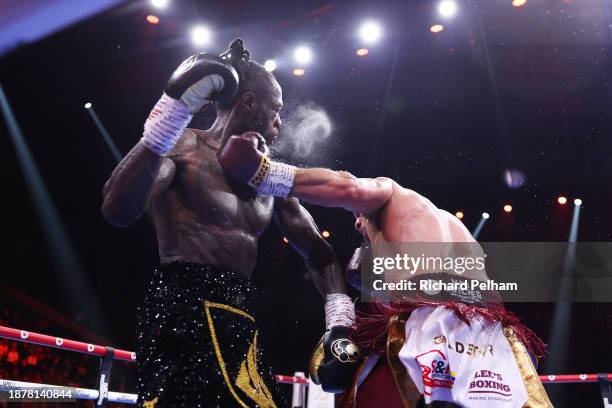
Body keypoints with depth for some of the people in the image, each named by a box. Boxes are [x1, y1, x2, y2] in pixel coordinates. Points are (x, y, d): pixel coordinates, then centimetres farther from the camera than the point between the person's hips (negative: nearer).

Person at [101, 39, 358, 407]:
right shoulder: (185, 147, -5)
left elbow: (315, 249, 16)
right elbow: (119, 211, -22)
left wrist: (340, 315, 2)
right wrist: (170, 117, -27)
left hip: (238, 317, 8)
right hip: (183, 312, -7)